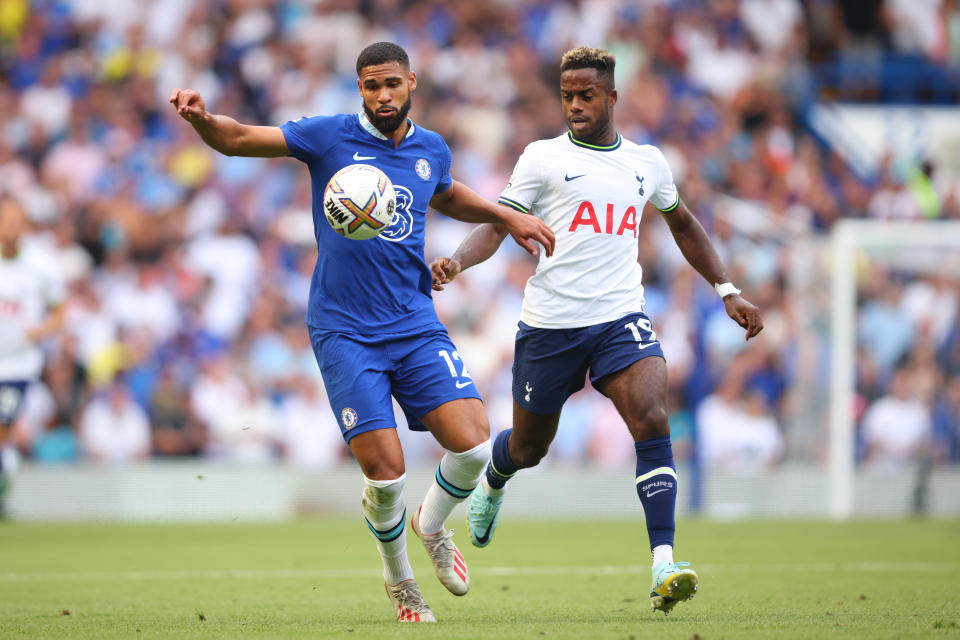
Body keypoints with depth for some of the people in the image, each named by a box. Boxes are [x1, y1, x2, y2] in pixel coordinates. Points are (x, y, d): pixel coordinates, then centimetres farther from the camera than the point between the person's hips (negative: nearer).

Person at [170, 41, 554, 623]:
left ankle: (432, 525, 20)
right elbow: (239, 140, -4)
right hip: (345, 332, -3)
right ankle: (399, 578, 19)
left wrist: (507, 216, 23)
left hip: (416, 326, 3)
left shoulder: (431, 150, 9)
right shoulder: (331, 137, -3)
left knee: (474, 444, -13)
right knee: (385, 473, -11)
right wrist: (202, 119, -24)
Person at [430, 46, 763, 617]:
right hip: (551, 323, -1)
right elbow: (498, 226, -2)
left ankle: (664, 569, -28)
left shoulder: (647, 162, 12)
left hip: (622, 318, 1)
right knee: (529, 449, 12)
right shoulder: (543, 158, 1)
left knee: (652, 421, -23)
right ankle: (492, 483, 52)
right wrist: (457, 261, -23)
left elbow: (682, 224, 29)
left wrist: (728, 291, 25)